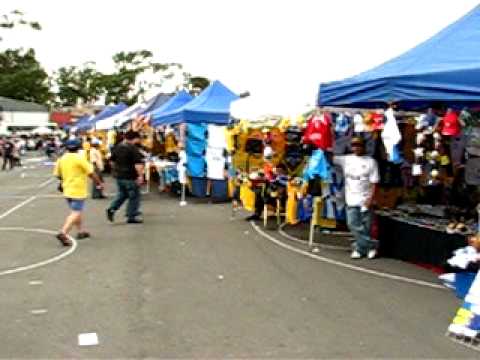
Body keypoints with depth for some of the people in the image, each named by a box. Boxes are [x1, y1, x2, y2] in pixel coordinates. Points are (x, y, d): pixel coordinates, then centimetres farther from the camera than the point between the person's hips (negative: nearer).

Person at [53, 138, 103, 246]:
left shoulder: (62, 158, 4)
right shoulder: (79, 158, -12)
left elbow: (57, 174, 10)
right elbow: (91, 173, -11)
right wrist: (99, 183, 2)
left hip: (67, 190, 7)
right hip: (78, 191, -7)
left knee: (75, 211, 21)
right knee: (75, 213, -7)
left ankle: (81, 231, 29)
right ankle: (63, 233, -20)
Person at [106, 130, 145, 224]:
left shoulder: (117, 147, 9)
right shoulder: (133, 148, -15)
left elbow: (112, 161, 18)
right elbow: (137, 163, -24)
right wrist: (140, 175, -24)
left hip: (119, 175, 7)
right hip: (130, 177, -7)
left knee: (122, 194, 21)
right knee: (134, 196, 4)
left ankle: (112, 209, 3)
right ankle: (131, 217, 7)